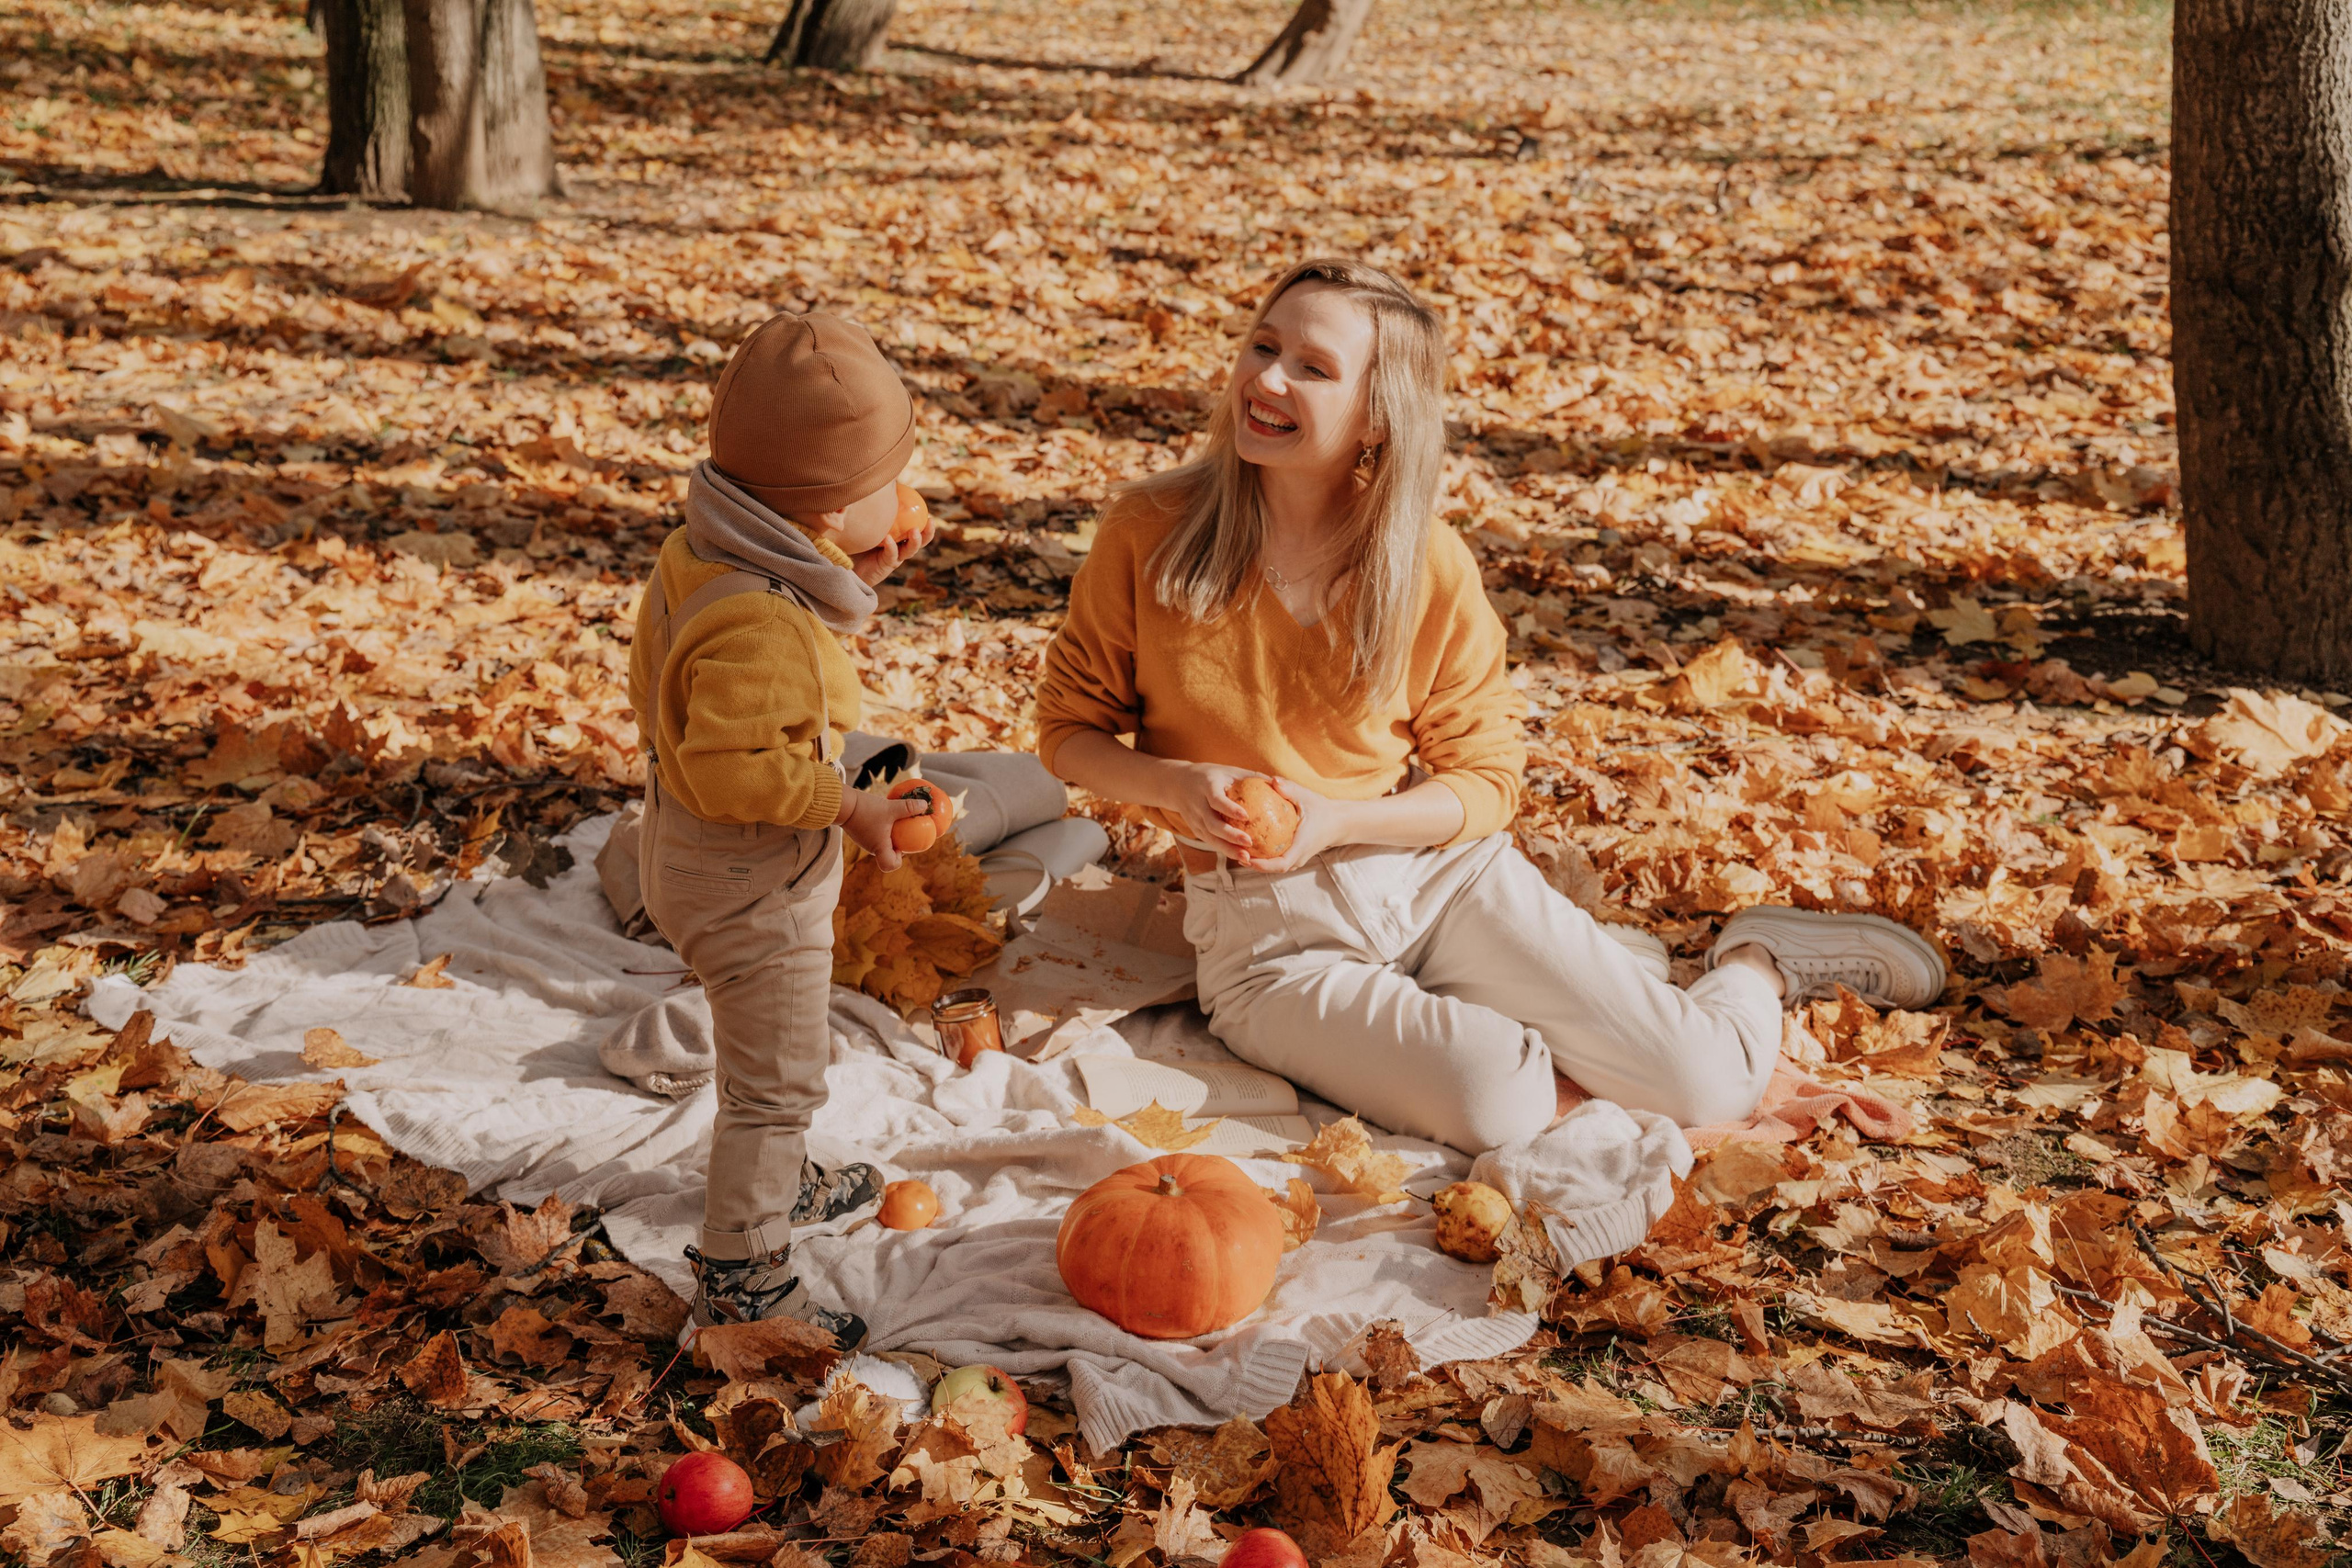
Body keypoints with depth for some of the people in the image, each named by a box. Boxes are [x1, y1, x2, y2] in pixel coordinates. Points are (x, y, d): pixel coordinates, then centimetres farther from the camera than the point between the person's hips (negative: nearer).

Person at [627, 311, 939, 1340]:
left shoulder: (697, 558, -2)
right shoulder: (753, 623, -33)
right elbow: (731, 769, -34)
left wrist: (853, 585, 7)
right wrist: (847, 806, -26)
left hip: (694, 854, 10)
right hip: (749, 885, -10)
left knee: (778, 1057, 29)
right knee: (778, 1079, 2)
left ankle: (781, 1185, 49)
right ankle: (738, 1273, 13)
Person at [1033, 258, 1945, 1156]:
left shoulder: (1431, 570, -8)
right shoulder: (1148, 532, -9)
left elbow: (1484, 781, 0)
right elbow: (1070, 727, 2)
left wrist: (1332, 819, -18)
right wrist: (1178, 786, -19)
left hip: (1442, 873, 1)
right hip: (1273, 937, 0)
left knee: (1706, 1087, -12)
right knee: (1493, 1104, -27)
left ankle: (1757, 962, 23)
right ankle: (1627, 970, 6)